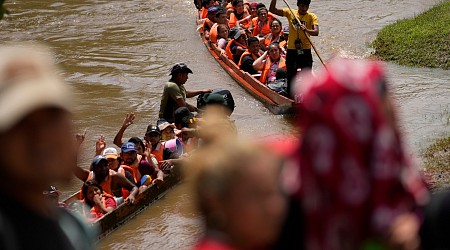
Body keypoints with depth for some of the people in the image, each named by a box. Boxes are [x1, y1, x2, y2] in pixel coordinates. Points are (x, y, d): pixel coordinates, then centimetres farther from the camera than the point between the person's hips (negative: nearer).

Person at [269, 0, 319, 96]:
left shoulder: (312, 17, -2)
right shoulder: (290, 13, 4)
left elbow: (316, 32, -18)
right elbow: (272, 10, -1)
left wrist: (306, 30, -37)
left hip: (305, 50, -2)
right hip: (291, 50, 2)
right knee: (291, 75, 8)